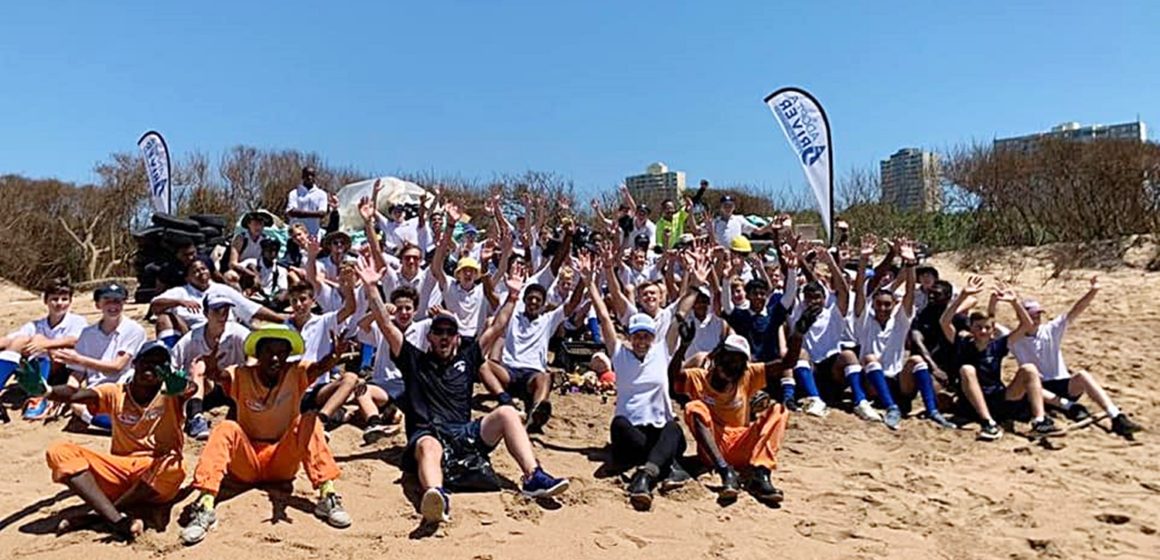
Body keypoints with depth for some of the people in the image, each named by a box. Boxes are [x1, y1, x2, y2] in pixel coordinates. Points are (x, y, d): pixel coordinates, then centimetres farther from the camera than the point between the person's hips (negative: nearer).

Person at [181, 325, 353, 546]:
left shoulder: (295, 374, -7)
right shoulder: (241, 376, -7)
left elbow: (320, 367, -28)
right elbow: (219, 377, -29)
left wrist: (334, 356, -51)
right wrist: (212, 371, -53)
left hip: (283, 461, 0)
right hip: (246, 464, 0)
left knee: (309, 421, -24)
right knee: (226, 429, -27)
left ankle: (326, 495, -29)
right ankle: (205, 505, -34)